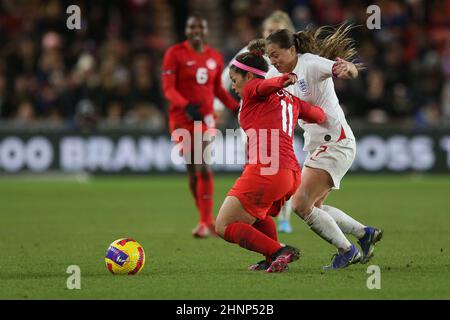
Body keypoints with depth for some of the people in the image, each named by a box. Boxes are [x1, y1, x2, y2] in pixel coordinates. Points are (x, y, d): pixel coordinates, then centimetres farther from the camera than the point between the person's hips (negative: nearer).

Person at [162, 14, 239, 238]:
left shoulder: (215, 57, 8)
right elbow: (168, 88, -9)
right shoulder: (175, 54, -4)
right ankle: (207, 221, 16)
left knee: (202, 167, -14)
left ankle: (206, 222, -11)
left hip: (205, 117, 1)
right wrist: (186, 105, -26)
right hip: (181, 117, -1)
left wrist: (237, 108, 8)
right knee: (192, 170, 3)